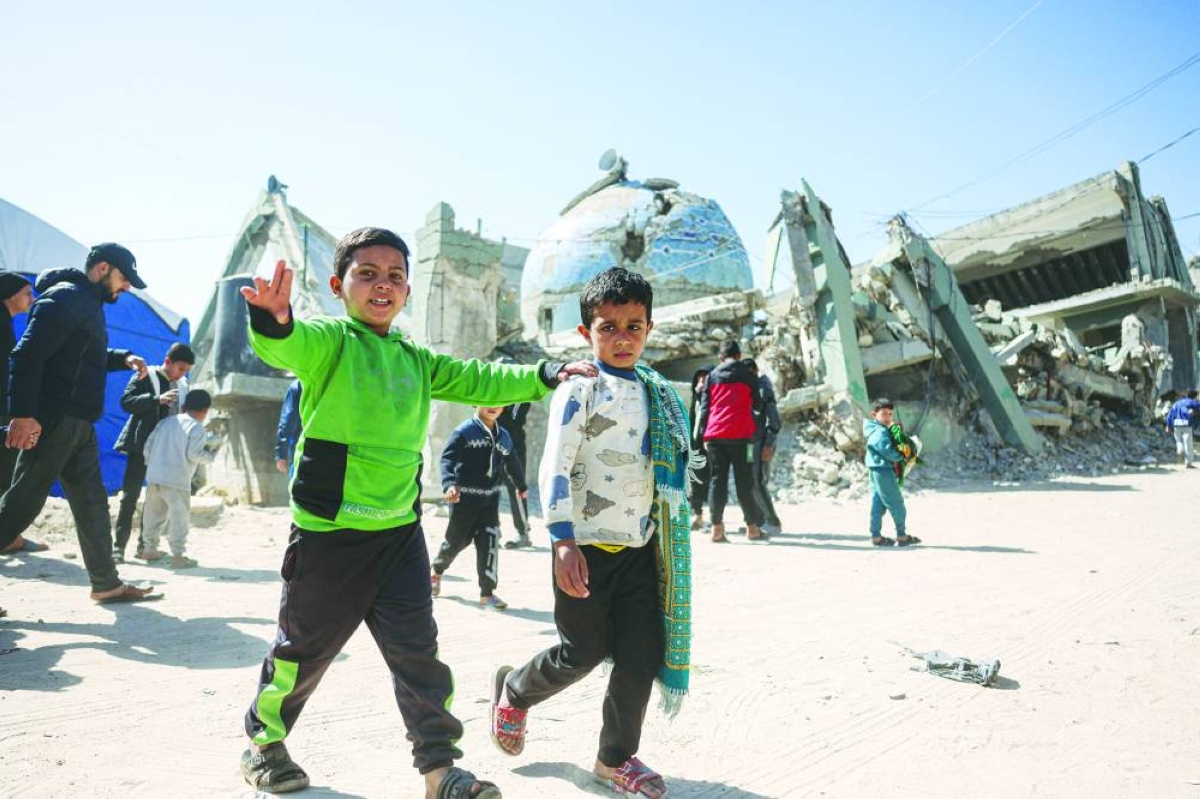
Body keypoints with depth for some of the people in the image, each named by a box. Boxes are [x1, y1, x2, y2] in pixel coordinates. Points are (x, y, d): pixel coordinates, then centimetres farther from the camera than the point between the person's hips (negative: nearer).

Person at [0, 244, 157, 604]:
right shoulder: (65, 297, -11)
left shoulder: (87, 304, 19)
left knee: (92, 503, 11)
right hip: (53, 421, -10)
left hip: (79, 425, 10)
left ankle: (107, 584, 18)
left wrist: (122, 358, 14)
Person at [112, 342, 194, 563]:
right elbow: (126, 402, -12)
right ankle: (118, 546, 0)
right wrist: (157, 399, -25)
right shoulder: (145, 377, -2)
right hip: (141, 446, -5)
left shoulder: (182, 385, 12)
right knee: (130, 495, -4)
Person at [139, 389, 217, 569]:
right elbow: (193, 454, -13)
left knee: (154, 513, 18)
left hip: (154, 475, 7)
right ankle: (178, 555, -1)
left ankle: (149, 549, 29)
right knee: (180, 516, -1)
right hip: (176, 479, -7)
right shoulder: (196, 427, -6)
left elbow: (149, 444, 14)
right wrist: (210, 456, 4)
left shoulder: (166, 421, 14)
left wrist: (150, 462, 26)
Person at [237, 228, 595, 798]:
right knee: (303, 648, 14)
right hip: (329, 532, -4)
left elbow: (478, 381, 14)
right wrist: (273, 322, -53)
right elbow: (288, 347, -29)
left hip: (399, 533, 5)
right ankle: (264, 742, 39)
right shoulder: (328, 339, -8)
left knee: (418, 650, 7)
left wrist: (544, 376, 5)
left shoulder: (416, 361, 11)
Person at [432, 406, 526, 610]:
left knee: (490, 541, -6)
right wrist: (449, 484, -36)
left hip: (490, 499, 4)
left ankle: (487, 593, 1)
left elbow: (512, 463, 22)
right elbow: (447, 459, -19)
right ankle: (437, 571, 41)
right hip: (464, 498, -4)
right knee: (457, 540, 10)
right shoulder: (464, 431, -11)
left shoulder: (503, 436, 6)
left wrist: (522, 486, 36)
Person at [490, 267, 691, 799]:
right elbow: (554, 469, -14)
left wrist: (666, 542, 17)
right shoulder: (579, 389, -9)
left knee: (643, 654, 5)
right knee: (584, 652, 6)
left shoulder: (658, 396, 10)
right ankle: (513, 691, 36)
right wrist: (564, 542, -19)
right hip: (588, 548, -5)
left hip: (642, 549, 6)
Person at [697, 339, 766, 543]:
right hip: (740, 434, -2)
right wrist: (757, 411, 36)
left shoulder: (712, 376, 13)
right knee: (744, 481, 3)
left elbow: (704, 407, 10)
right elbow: (757, 404, 13)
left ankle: (717, 527, -2)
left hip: (715, 434, 2)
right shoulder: (747, 375, 7)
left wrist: (705, 435, 12)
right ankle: (752, 527, 5)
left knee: (717, 479, 3)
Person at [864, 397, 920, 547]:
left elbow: (890, 448, 18)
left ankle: (876, 536, 15)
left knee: (878, 504, 11)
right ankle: (901, 536, 9)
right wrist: (902, 457, -10)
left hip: (875, 471, 10)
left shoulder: (884, 430, 16)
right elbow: (888, 451, -24)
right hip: (883, 471, -10)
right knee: (896, 503, 0)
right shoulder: (880, 432, -17)